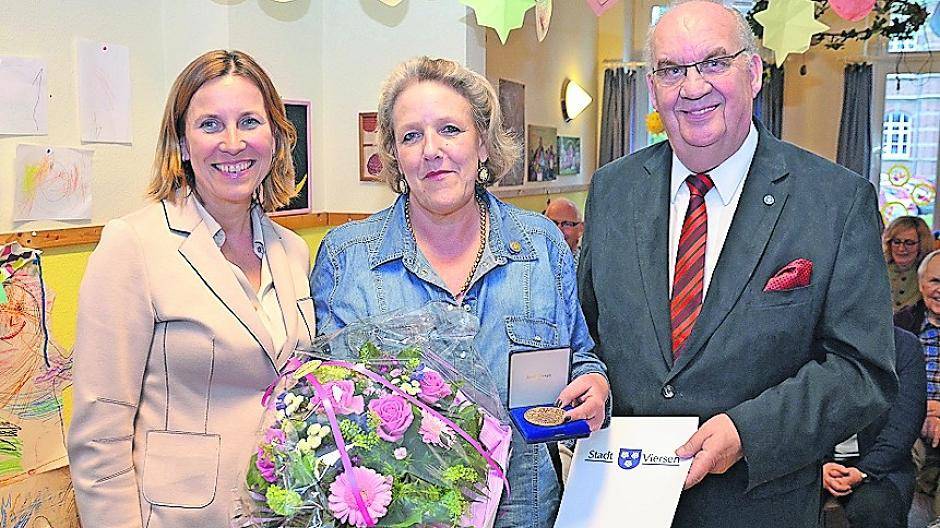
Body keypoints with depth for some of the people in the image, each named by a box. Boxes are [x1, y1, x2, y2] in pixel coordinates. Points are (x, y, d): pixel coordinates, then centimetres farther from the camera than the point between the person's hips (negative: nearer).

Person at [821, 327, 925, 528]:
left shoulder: (905, 345, 0)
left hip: (878, 464, -1)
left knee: (873, 509, -32)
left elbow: (902, 427, -6)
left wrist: (863, 471, -18)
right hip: (814, 460, 1)